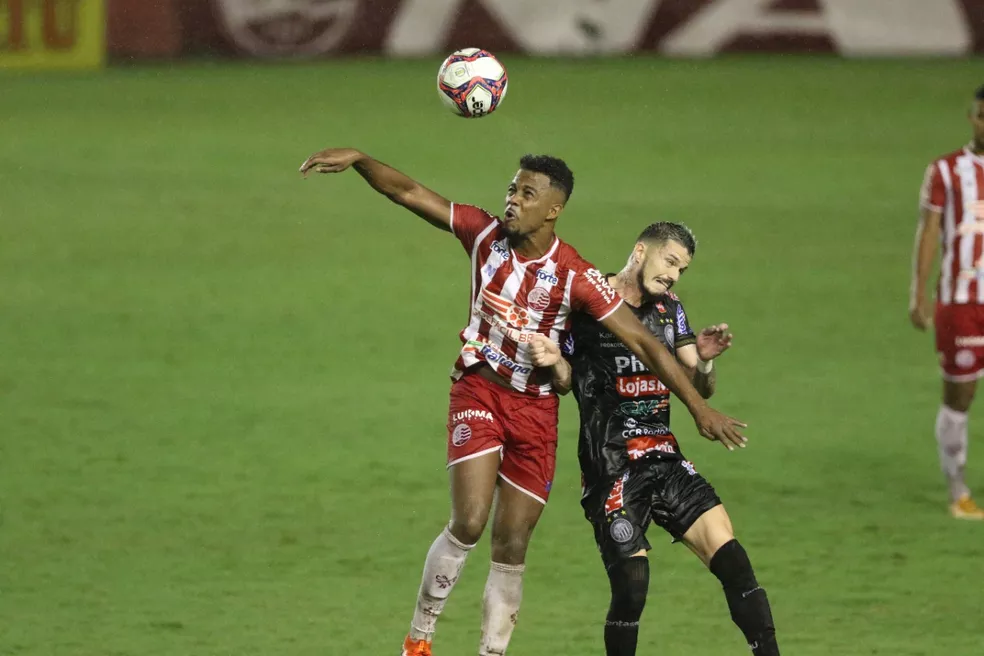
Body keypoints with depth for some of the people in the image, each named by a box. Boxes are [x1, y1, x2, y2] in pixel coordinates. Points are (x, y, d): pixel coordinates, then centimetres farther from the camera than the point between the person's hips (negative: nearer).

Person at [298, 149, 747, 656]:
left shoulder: (574, 277, -16)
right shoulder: (485, 234, -7)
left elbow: (643, 343, -16)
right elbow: (408, 192, -4)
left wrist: (699, 408, -18)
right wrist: (358, 160, -20)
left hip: (535, 409, 0)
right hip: (478, 390, 0)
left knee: (511, 547, 2)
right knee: (468, 522, -17)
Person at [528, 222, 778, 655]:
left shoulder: (669, 310, 12)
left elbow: (700, 390, 11)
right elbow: (565, 383, 6)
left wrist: (704, 361, -10)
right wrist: (554, 362, -16)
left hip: (665, 460, 5)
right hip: (611, 469, -5)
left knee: (730, 557, -10)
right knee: (632, 585, -12)